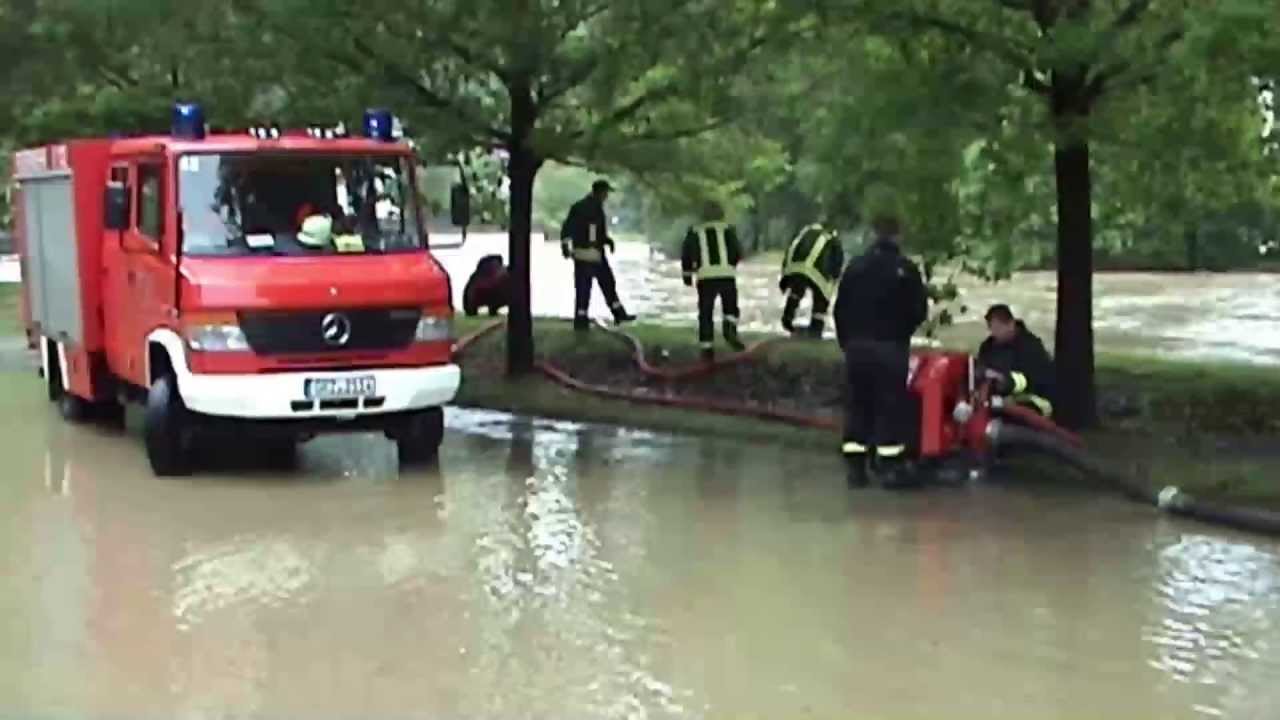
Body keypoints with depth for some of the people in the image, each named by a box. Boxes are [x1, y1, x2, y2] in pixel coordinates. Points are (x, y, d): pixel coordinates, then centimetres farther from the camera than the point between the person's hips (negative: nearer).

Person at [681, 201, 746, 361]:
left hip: (705, 277, 0)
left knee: (706, 313, 7)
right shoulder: (728, 229, 11)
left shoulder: (695, 232, 13)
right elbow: (738, 253, 8)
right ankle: (729, 330, -11)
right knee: (731, 307, 16)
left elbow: (686, 255, 8)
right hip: (727, 275, 0)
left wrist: (687, 273, 19)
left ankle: (707, 347, 2)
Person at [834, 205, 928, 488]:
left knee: (857, 403, 9)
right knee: (891, 404, 2)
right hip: (891, 347, -4)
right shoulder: (906, 269, -9)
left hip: (856, 345, 4)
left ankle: (855, 465, 9)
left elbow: (840, 309, 5)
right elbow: (919, 310, -6)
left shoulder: (855, 266, 2)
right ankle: (890, 465, 0)